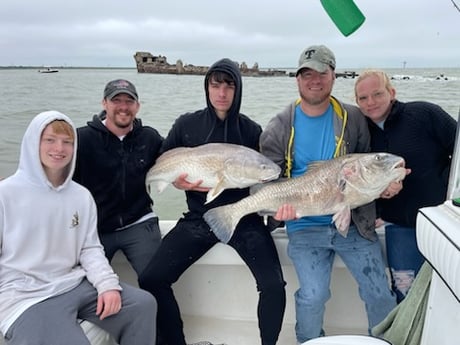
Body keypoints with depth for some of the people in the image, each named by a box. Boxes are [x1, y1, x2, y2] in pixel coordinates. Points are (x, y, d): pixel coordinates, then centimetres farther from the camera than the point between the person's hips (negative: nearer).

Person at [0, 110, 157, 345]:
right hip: (25, 297, -5)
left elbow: (90, 248, 5)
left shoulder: (82, 196, 7)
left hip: (76, 285, 5)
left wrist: (108, 284, -10)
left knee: (143, 304, -2)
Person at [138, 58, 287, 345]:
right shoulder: (186, 125, 1)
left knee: (274, 286, -17)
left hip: (244, 219, -1)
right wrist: (177, 180, -9)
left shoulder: (251, 130, -1)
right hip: (199, 218, 2)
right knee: (151, 280, -7)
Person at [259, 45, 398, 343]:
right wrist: (279, 203, -20)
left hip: (355, 221, 2)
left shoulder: (353, 119, 2)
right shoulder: (280, 127, 0)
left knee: (380, 294, 5)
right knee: (313, 296, -7)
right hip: (305, 227, -1)